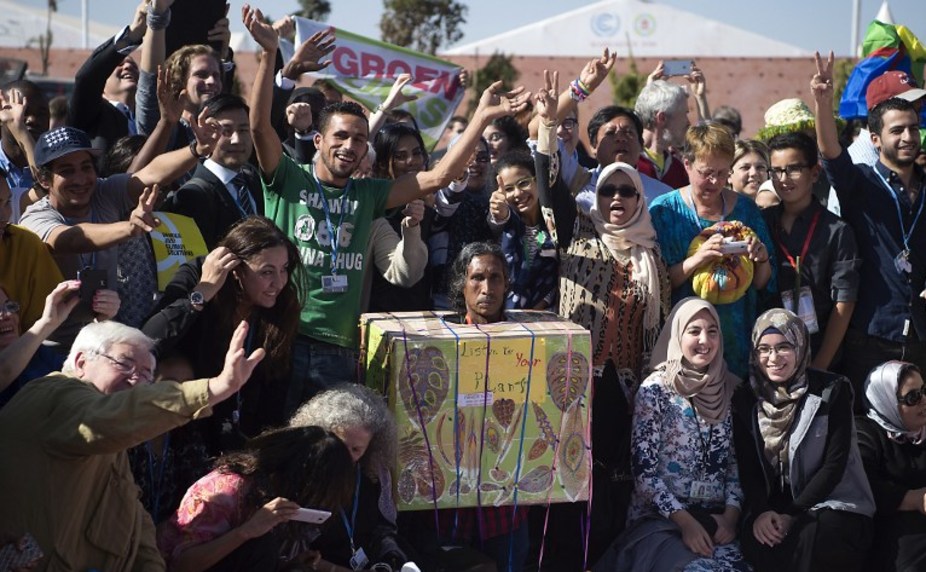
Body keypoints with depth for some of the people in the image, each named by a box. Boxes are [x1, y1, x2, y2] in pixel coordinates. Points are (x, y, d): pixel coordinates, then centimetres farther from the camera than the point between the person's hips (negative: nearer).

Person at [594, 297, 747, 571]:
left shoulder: (730, 388, 9)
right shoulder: (655, 389, -2)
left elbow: (738, 460, 10)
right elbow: (644, 469, -7)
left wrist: (731, 515, -4)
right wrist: (685, 521, -14)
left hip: (716, 519, 3)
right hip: (661, 519, -3)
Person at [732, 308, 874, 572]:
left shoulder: (832, 391, -5)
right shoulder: (746, 399, 5)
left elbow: (834, 465, -9)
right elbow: (747, 467, 2)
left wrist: (792, 515, -16)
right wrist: (760, 512, -17)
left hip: (831, 503, -2)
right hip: (770, 505, 2)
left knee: (809, 541, -35)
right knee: (754, 540, -30)